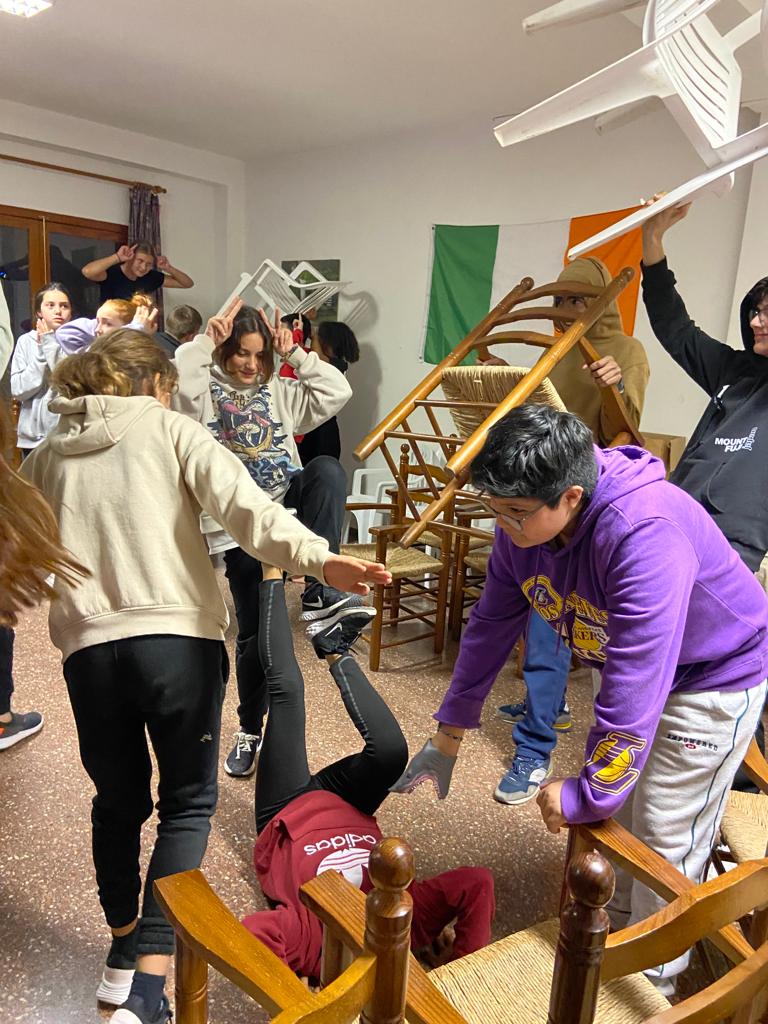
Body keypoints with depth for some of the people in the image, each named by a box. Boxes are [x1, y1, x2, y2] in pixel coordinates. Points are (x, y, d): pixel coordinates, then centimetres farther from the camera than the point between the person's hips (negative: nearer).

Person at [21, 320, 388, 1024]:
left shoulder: (48, 453, 17)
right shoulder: (169, 429, 5)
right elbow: (241, 503, -12)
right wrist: (319, 558, -22)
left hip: (87, 644, 4)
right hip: (177, 636, -4)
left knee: (118, 799, 22)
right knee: (188, 801, 11)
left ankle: (123, 956, 36)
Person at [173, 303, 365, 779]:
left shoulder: (280, 392, 19)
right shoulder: (206, 391, 8)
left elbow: (338, 391, 8)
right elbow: (181, 378, -17)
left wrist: (295, 352, 8)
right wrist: (208, 337, -3)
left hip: (290, 502, 3)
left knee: (328, 470, -33)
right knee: (255, 631, 1)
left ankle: (320, 593, -33)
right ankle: (250, 729, 26)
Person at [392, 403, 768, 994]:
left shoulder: (646, 534, -41)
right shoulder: (522, 526, -16)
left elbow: (636, 684, -38)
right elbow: (490, 626, -5)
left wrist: (587, 793, -27)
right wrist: (448, 736, 1)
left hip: (716, 679, -6)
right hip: (630, 666, 7)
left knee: (665, 839, 1)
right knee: (608, 816, 14)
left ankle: (651, 982, 27)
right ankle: (611, 935, 40)